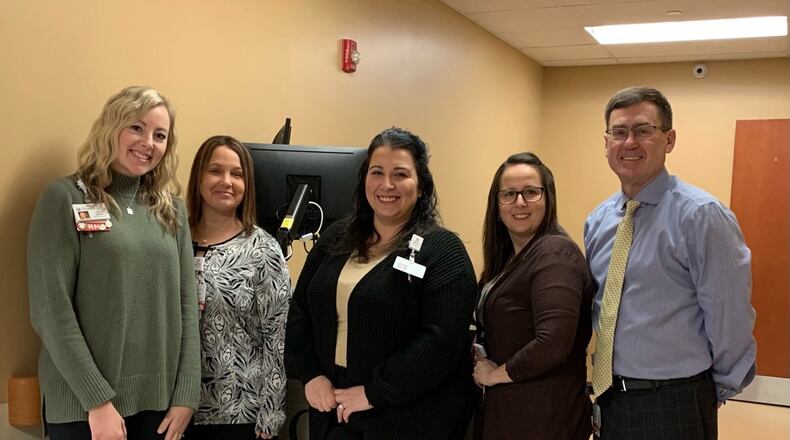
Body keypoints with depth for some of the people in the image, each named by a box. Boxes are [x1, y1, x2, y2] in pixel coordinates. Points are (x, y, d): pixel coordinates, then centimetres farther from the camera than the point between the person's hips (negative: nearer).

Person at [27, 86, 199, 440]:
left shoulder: (172, 209, 8)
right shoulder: (65, 198, -5)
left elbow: (186, 306, 6)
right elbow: (50, 310, -11)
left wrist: (186, 394, -1)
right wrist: (98, 399, -15)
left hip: (158, 400, 4)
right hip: (82, 403, -4)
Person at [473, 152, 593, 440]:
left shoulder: (555, 253, -18)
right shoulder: (508, 257, 9)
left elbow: (553, 343, -28)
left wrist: (496, 374, -14)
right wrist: (481, 364, -5)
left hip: (543, 416, -8)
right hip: (505, 406, 8)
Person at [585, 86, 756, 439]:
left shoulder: (702, 216, -16)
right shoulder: (597, 221, 5)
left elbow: (728, 316, -13)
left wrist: (718, 391, -3)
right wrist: (604, 371, 12)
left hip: (673, 406, -6)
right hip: (608, 395, 6)